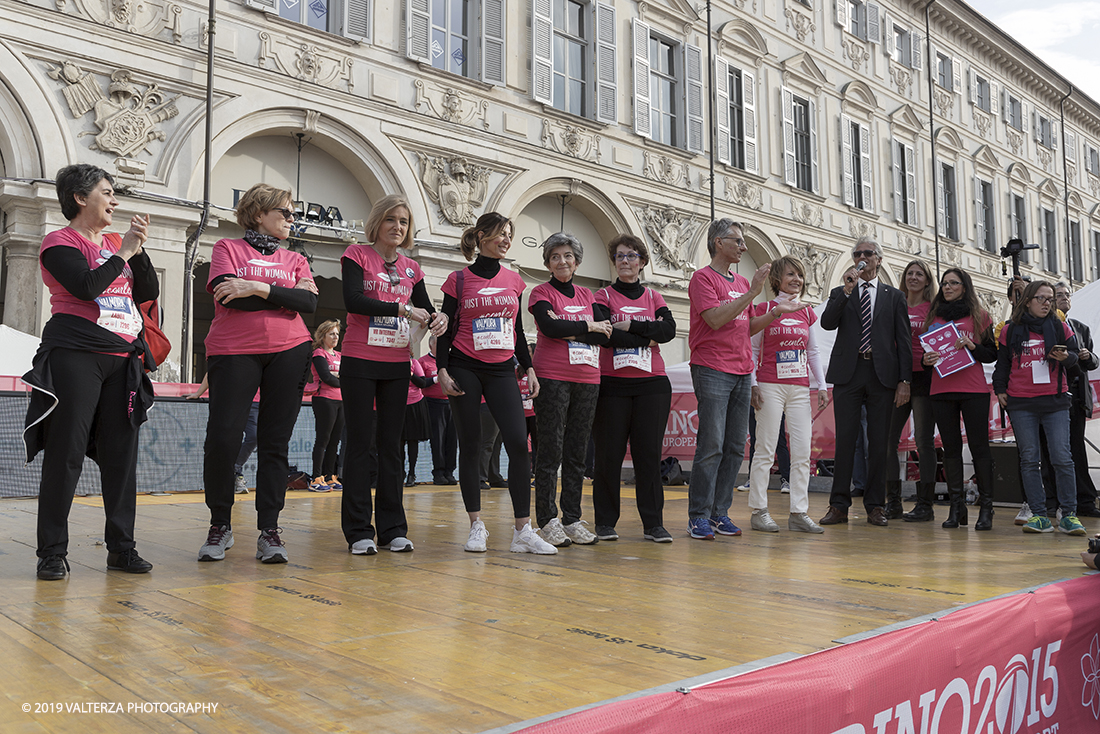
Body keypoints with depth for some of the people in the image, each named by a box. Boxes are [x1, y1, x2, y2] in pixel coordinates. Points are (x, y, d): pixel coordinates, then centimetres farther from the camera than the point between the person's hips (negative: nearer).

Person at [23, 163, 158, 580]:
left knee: (121, 454, 5)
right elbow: (86, 286, -17)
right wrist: (123, 253, -7)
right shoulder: (61, 242, 0)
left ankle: (121, 546, 12)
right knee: (66, 453, -4)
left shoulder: (115, 244, 18)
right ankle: (52, 552, 5)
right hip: (76, 355, -6)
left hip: (123, 358, 6)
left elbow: (148, 294, 11)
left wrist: (139, 250, 0)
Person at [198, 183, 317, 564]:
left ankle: (269, 530, 6)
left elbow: (309, 303, -1)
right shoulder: (227, 248, 10)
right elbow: (229, 297, -8)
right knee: (222, 437, -9)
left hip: (288, 353, 3)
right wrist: (285, 296, -4)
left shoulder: (295, 260, 18)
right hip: (233, 352, -2)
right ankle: (220, 525, 10)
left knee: (275, 443, 1)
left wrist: (258, 288, -11)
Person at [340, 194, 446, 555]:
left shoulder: (411, 268, 13)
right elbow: (353, 300, -15)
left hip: (397, 365, 4)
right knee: (360, 442, -1)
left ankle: (393, 528, 13)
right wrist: (402, 309, -21)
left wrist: (439, 318, -9)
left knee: (392, 443, 7)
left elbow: (426, 309, 15)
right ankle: (359, 531, 5)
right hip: (360, 362, -4)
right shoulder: (357, 254, 0)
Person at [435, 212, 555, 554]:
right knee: (470, 445, 2)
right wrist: (442, 370, -8)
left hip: (502, 370, 3)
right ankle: (477, 526, 12)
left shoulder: (513, 280, 12)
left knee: (518, 442, -9)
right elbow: (446, 328, 1)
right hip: (465, 369, -3)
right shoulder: (459, 279, 1)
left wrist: (529, 368, 11)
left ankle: (523, 530, -5)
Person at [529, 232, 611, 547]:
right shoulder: (541, 292, 3)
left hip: (587, 380, 5)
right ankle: (547, 521, 2)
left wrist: (569, 330, -10)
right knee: (552, 450, -5)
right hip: (552, 377, -5)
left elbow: (605, 335, 3)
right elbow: (550, 327, -16)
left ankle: (572, 520, 13)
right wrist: (588, 326, -5)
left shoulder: (587, 295, 17)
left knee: (577, 451, 7)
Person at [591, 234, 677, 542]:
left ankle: (653, 523, 8)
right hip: (612, 384, -2)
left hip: (652, 383, 2)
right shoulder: (603, 296, 6)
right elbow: (605, 333, -12)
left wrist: (629, 325, -12)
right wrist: (647, 337, -8)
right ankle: (605, 522, 10)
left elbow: (669, 330, -4)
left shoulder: (653, 297, 14)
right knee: (609, 454, -1)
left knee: (649, 453, 1)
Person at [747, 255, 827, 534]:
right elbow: (752, 349, 0)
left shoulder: (806, 312, 13)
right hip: (770, 386, -5)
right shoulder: (765, 309, 0)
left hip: (800, 388, 5)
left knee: (803, 451, 1)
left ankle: (798, 513, 7)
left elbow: (813, 352, 17)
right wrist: (753, 384, -8)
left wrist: (822, 386, 11)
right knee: (765, 449, -3)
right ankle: (759, 511, 4)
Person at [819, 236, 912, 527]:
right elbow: (827, 323, -4)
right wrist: (846, 290, -12)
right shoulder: (840, 293, 14)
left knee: (879, 442, 2)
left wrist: (905, 380, -1)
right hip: (848, 372, 0)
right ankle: (839, 505, 4)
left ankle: (875, 506, 10)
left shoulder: (894, 296, 14)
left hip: (882, 374, 1)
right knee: (845, 440, -2)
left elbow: (904, 340, 8)